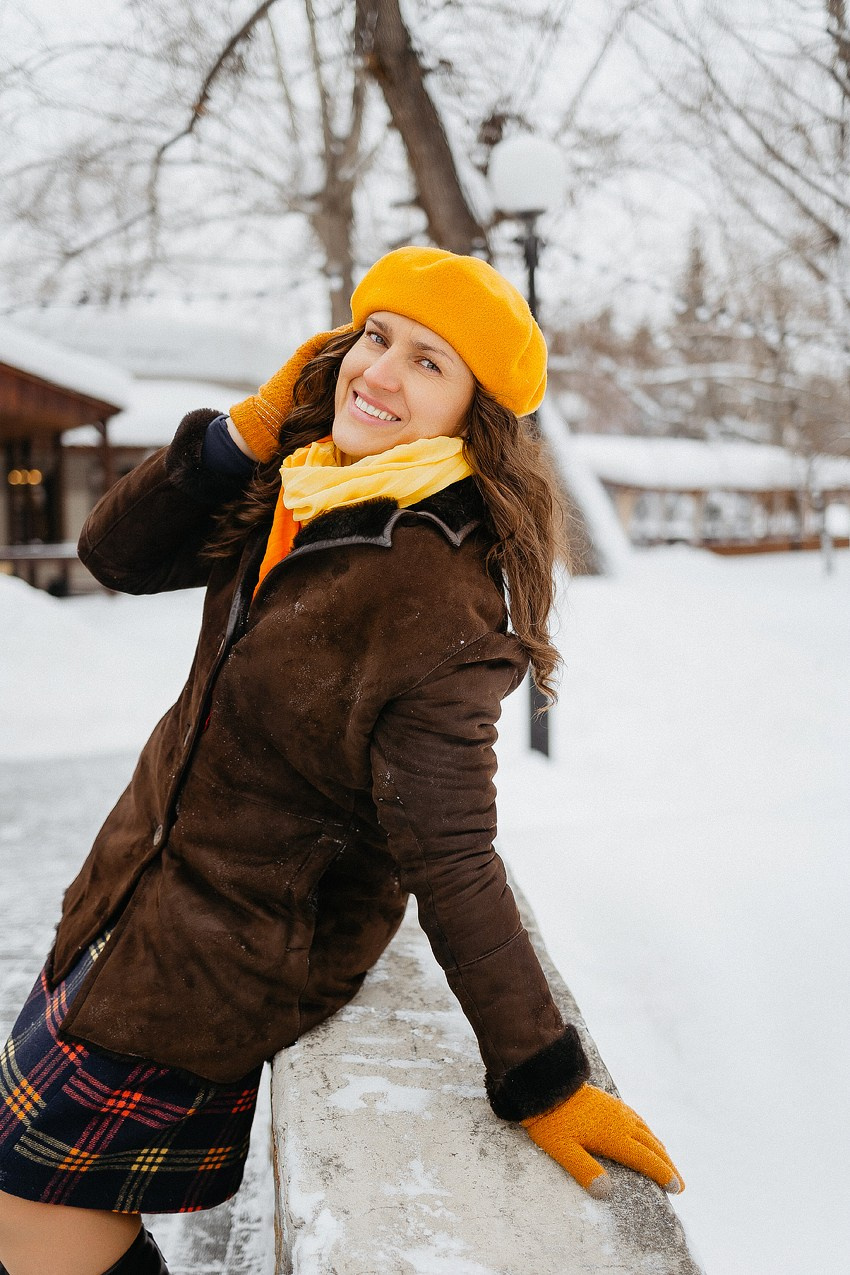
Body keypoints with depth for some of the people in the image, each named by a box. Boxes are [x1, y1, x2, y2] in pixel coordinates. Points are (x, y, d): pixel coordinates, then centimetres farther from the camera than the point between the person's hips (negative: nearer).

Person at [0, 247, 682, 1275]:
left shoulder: (441, 603, -29)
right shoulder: (298, 484, -4)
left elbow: (450, 864, -26)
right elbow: (115, 555, -2)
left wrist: (541, 1081, -23)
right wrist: (246, 430, -14)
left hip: (229, 953, -8)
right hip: (147, 878, 8)